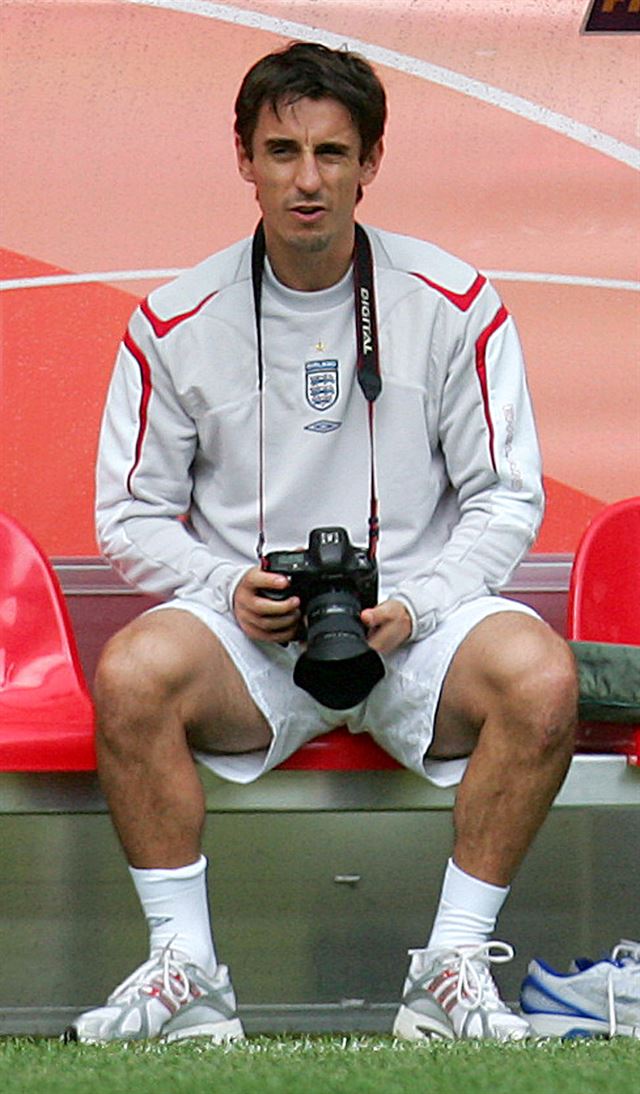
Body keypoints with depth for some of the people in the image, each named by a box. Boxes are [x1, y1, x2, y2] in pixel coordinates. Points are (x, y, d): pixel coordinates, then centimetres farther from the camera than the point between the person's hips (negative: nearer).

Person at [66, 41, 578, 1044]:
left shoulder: (456, 304, 1)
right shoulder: (176, 322, 2)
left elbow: (507, 497, 3)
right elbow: (130, 516, 7)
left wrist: (415, 604, -14)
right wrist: (231, 586, -12)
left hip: (415, 623, 0)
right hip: (247, 631, 0)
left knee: (541, 677, -32)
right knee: (133, 674, -32)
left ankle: (452, 969, -18)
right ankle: (186, 972, -19)